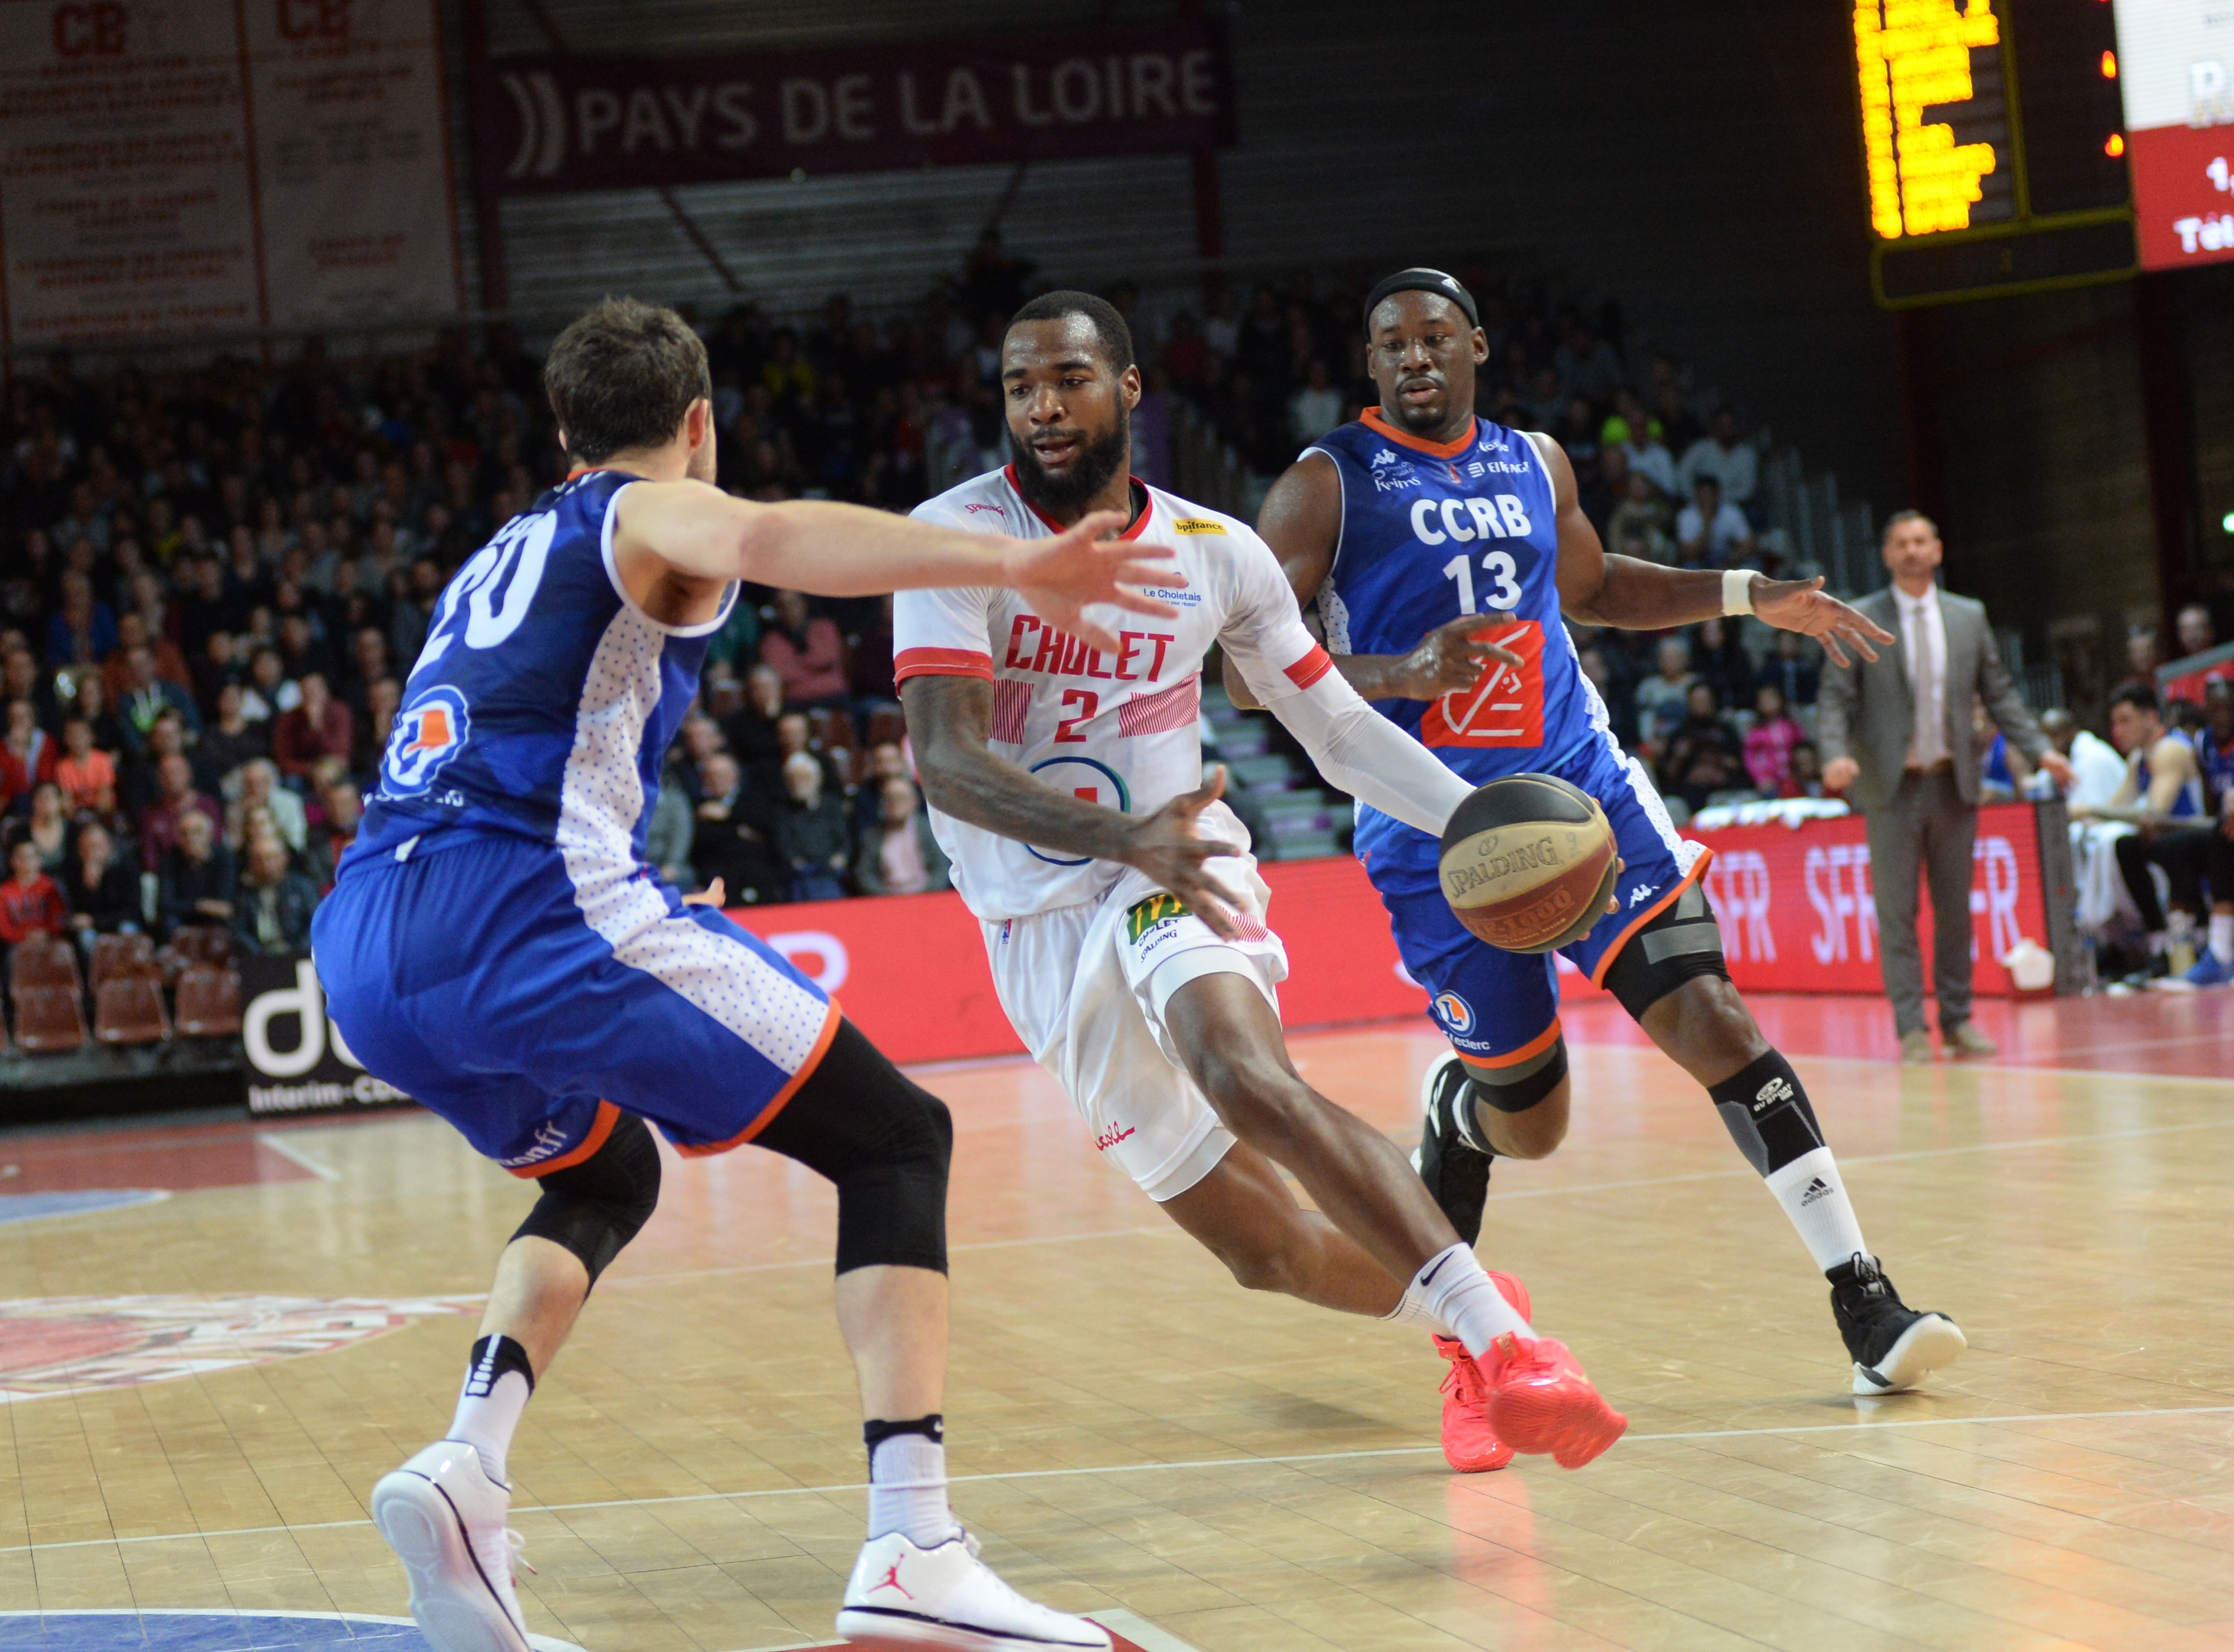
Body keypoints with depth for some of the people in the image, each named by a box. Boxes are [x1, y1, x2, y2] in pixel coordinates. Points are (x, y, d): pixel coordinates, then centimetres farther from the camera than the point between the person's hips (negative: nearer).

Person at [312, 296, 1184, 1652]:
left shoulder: (498, 559, 33)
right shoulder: (650, 514, 10)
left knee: (605, 1179, 33)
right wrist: (1013, 565, -29)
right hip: (528, 903, -8)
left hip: (367, 949, 8)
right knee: (897, 1137, 3)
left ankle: (467, 1466, 8)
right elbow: (766, 540, -16)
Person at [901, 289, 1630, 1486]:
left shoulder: (1215, 553, 1)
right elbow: (945, 760, -23)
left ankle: (1500, 1337, -36)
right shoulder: (958, 536, -11)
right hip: (1042, 926, 0)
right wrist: (1125, 837, -39)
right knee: (1267, 1252, 2)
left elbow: (1338, 728, 8)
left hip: (1177, 876, 0)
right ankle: (1466, 1320, 29)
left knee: (1247, 1079, -35)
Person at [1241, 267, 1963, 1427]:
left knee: (1708, 1015, -17)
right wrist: (1402, 673, -25)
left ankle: (1863, 1302, -17)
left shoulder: (1535, 463, 12)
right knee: (1528, 1122, 4)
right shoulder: (1326, 486, -4)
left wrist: (1746, 595, 20)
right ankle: (1451, 1108, 44)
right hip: (1434, 831, -3)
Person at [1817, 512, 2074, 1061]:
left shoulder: (1969, 616, 8)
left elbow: (1999, 693, 11)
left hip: (1953, 783, 3)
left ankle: (1958, 1021, 15)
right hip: (1891, 788, -3)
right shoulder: (1858, 620, 0)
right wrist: (1836, 754, -21)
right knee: (1897, 912, -4)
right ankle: (1912, 1030, -1)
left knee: (1955, 909, 7)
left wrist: (2040, 749, 0)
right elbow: (1834, 699, -3)